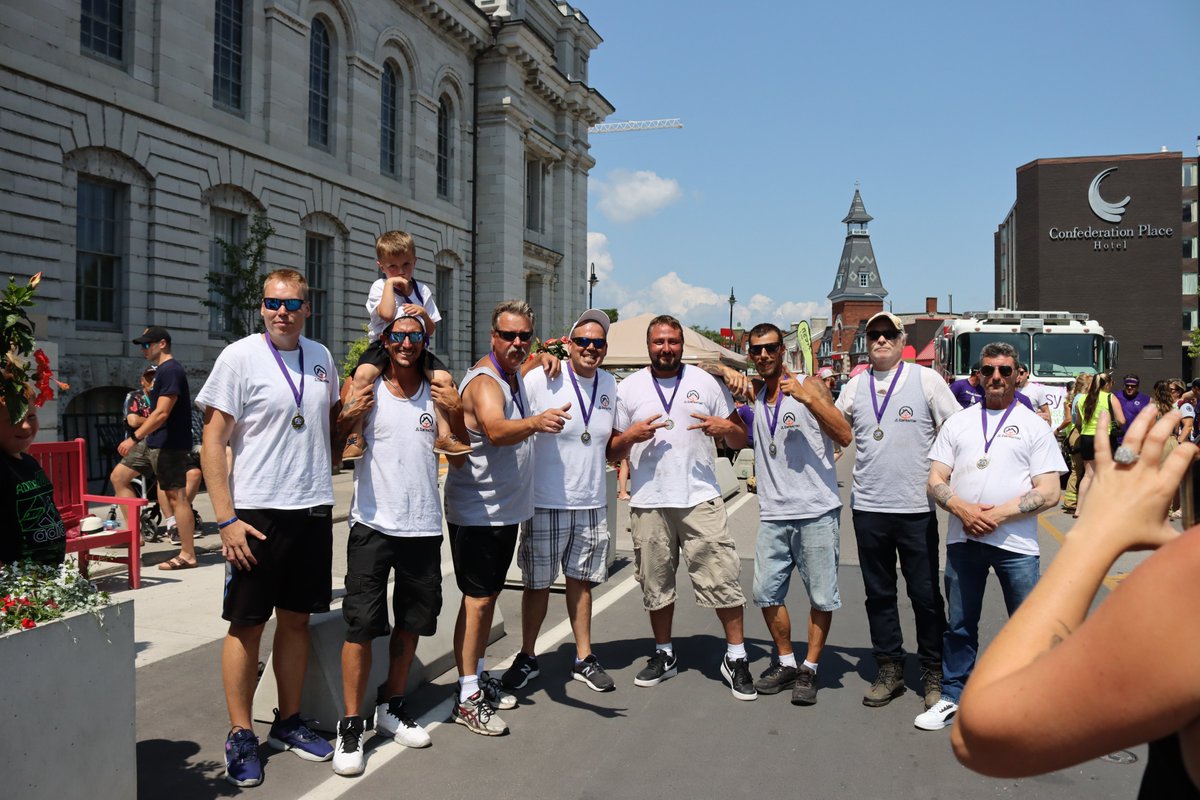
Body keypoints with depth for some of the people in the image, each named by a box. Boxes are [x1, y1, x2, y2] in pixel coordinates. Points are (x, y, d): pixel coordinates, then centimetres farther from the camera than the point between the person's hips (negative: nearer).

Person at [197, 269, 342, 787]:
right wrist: (226, 520, -15)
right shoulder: (239, 357, -7)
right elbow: (212, 442, -10)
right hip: (257, 512, -5)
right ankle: (240, 736, 17)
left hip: (314, 510, 5)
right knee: (247, 625, 4)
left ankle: (288, 722, 28)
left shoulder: (321, 357, 8)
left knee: (297, 619, 14)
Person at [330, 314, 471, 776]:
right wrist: (348, 420, -22)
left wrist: (457, 414, -9)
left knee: (411, 621, 14)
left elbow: (459, 459, 7)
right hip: (372, 525, -3)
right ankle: (351, 725, 8)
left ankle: (391, 707, 32)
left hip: (423, 526, 3)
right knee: (361, 624, -4)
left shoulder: (439, 392, 5)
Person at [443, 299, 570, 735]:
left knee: (489, 595, 17)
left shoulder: (514, 374, 7)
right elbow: (496, 430, -43)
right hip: (475, 511, -9)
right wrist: (535, 422, -60)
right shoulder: (484, 381, -21)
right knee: (477, 600, -5)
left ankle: (479, 677, 31)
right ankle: (467, 698, 3)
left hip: (506, 507, 9)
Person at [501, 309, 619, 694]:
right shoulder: (541, 379, -12)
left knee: (580, 581, 16)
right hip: (546, 503, -4)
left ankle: (584, 659, 28)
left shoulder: (609, 385, 7)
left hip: (592, 504, 5)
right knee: (538, 583, 8)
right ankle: (527, 658, 25)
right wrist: (537, 423, -25)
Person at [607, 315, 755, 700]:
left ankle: (736, 657, 12)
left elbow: (740, 441, 11)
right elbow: (612, 451, 9)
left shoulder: (706, 382, 7)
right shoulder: (628, 388, 7)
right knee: (656, 584, 11)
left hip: (700, 499, -1)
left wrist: (726, 428, -11)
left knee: (722, 580, -3)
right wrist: (631, 435, -11)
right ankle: (664, 655, 28)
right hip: (648, 502, 1)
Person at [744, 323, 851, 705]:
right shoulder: (753, 394, 11)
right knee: (767, 592, 8)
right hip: (773, 514, 5)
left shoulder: (809, 386, -4)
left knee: (822, 596, 3)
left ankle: (810, 668, 18)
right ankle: (785, 662, 25)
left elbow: (845, 436, -14)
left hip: (816, 512, -5)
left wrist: (807, 397, -22)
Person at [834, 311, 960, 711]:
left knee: (925, 594, 5)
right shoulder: (855, 385, 9)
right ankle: (889, 669, 23)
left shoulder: (926, 379, 0)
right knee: (879, 594, 10)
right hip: (868, 508, 3)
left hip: (916, 507, -3)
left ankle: (933, 673, 19)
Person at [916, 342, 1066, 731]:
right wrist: (962, 509, -12)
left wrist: (999, 514, -15)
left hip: (1016, 543, -2)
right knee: (959, 624, 12)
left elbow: (1049, 493, -4)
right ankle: (953, 696, 25)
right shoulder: (958, 422, 12)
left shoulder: (1034, 426, 4)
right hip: (963, 539, 3)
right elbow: (936, 480, 7)